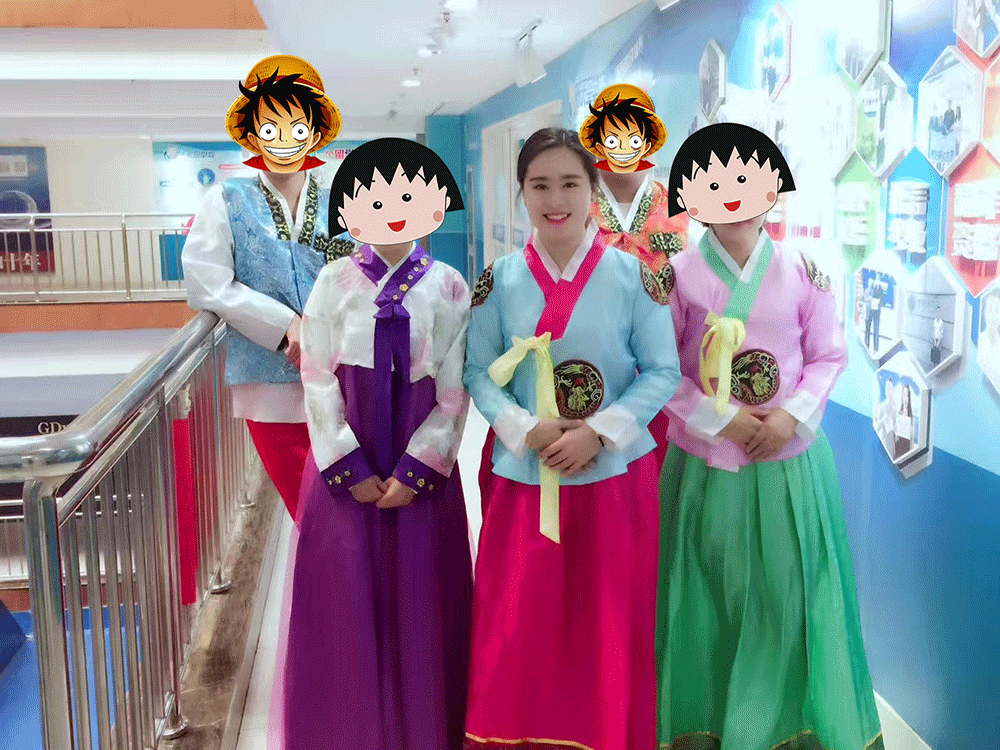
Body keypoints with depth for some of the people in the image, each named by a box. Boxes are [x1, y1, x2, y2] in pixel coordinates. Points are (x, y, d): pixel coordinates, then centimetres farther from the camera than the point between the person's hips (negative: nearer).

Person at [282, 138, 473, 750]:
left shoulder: (449, 287, -3)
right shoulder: (335, 282, -2)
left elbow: (455, 392, -5)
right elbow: (320, 383, -4)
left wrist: (415, 470, -10)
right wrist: (351, 469, -9)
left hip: (423, 467, 0)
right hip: (345, 467, 1)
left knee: (422, 603, 7)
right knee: (346, 602, 7)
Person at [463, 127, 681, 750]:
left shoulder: (632, 275, -2)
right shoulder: (500, 280, 2)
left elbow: (662, 371, -2)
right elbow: (480, 373, 3)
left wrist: (598, 432, -14)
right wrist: (527, 430, -14)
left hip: (616, 475, -1)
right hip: (523, 476, 1)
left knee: (611, 627, 8)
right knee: (516, 630, 6)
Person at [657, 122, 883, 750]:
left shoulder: (803, 274, 0)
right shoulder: (680, 276, -5)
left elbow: (829, 357, 4)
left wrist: (793, 415, -12)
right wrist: (722, 421, -15)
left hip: (791, 465, 1)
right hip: (706, 467, -1)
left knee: (788, 596, 9)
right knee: (711, 599, 9)